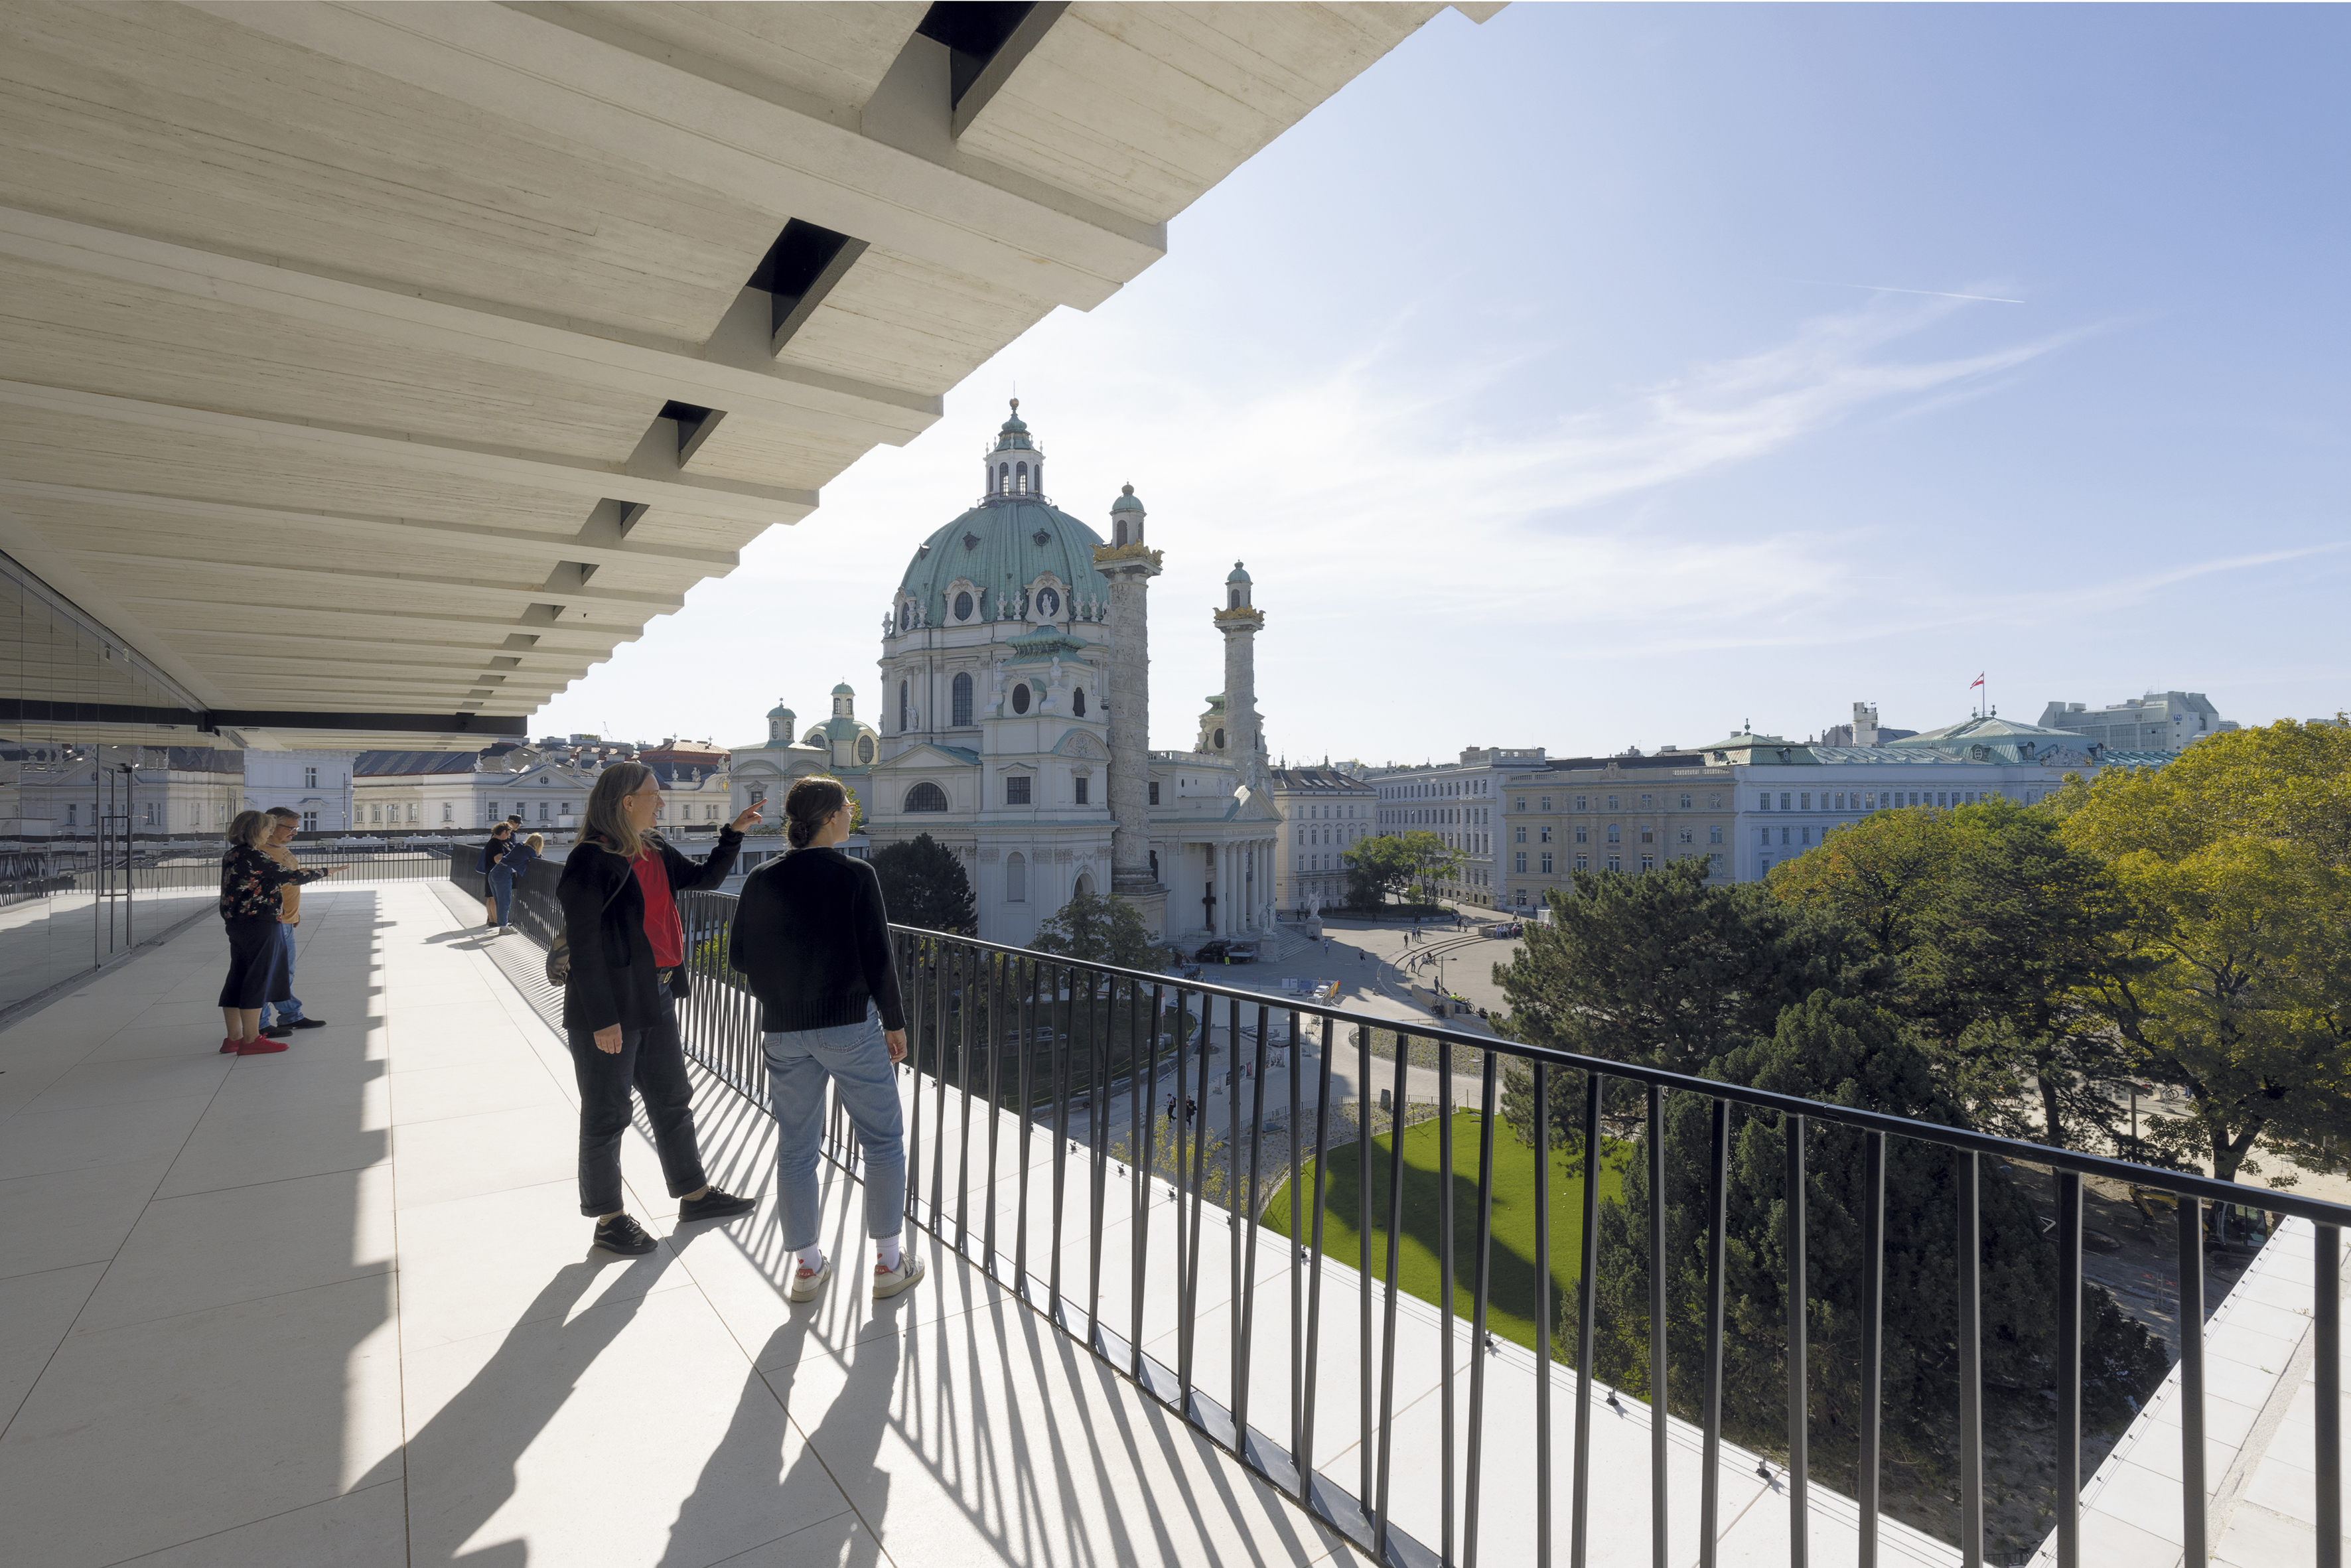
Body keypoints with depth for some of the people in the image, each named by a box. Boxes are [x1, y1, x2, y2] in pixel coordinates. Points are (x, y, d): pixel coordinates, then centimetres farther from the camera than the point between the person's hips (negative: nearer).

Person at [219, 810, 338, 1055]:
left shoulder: (231, 856, 9)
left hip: (237, 925, 9)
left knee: (238, 980, 14)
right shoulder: (254, 857, -18)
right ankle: (251, 1040, 2)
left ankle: (233, 1037, 21)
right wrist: (325, 872, -3)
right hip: (259, 925, -9)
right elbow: (290, 876, -14)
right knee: (258, 979, -2)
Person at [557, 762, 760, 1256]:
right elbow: (583, 945, -20)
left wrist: (734, 833, 7)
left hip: (656, 999, 9)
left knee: (673, 1100, 19)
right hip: (609, 1010, -9)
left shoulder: (654, 852, 6)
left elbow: (704, 877, 20)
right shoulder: (593, 861, -19)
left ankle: (694, 1195, 34)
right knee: (607, 1114, 8)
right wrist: (602, 1019, -20)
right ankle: (609, 1219, 25)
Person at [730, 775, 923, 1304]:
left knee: (795, 1147, 15)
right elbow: (878, 958, -13)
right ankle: (889, 1262, 17)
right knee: (883, 1141, 10)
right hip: (851, 1025, -4)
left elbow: (740, 955, 6)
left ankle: (806, 1266, 26)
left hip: (783, 1031, 4)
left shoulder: (762, 881, -1)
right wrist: (895, 1023, -2)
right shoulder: (855, 876, -12)